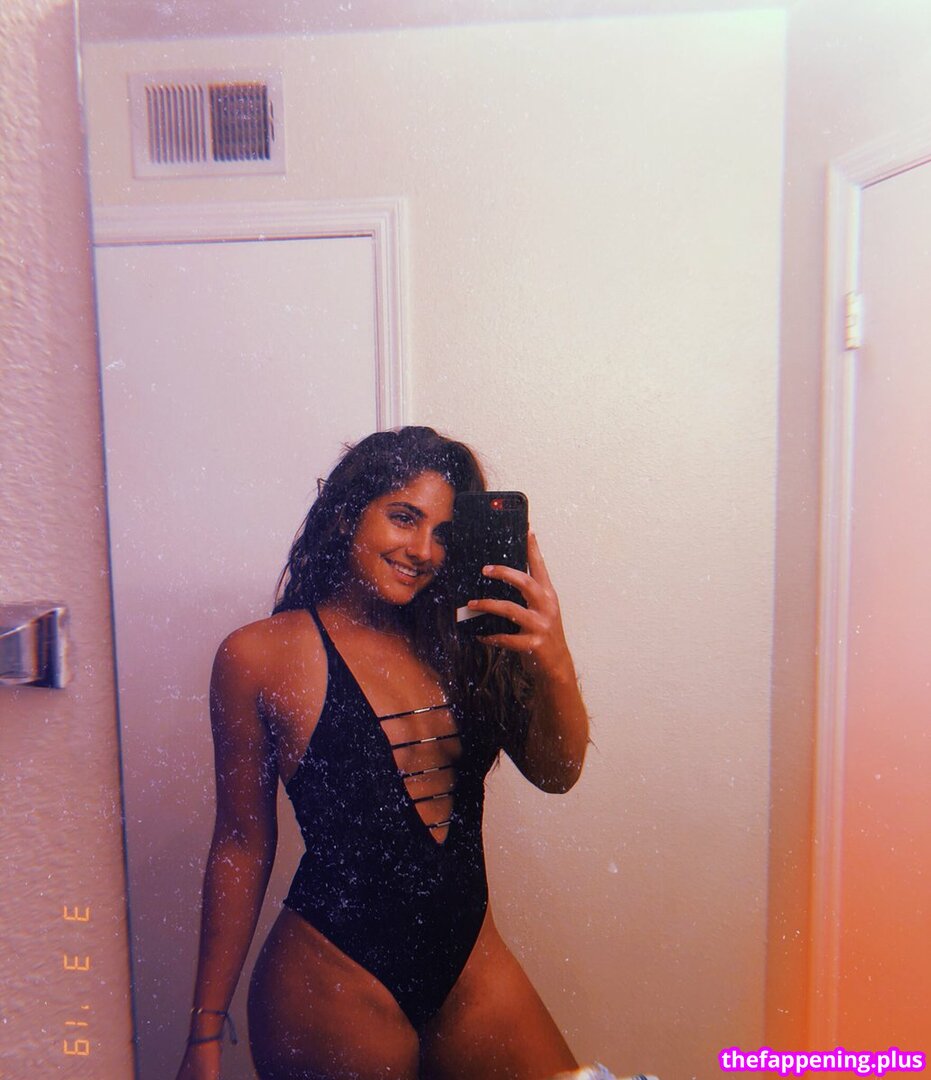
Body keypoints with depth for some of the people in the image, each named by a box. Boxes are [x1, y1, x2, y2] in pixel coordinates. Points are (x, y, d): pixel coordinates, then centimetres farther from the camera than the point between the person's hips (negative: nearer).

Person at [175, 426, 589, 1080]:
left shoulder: (455, 641, 0)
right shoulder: (260, 656, -10)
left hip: (471, 962, 4)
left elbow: (555, 773, -4)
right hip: (334, 979, -3)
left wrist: (554, 664, -24)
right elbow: (242, 845, -3)